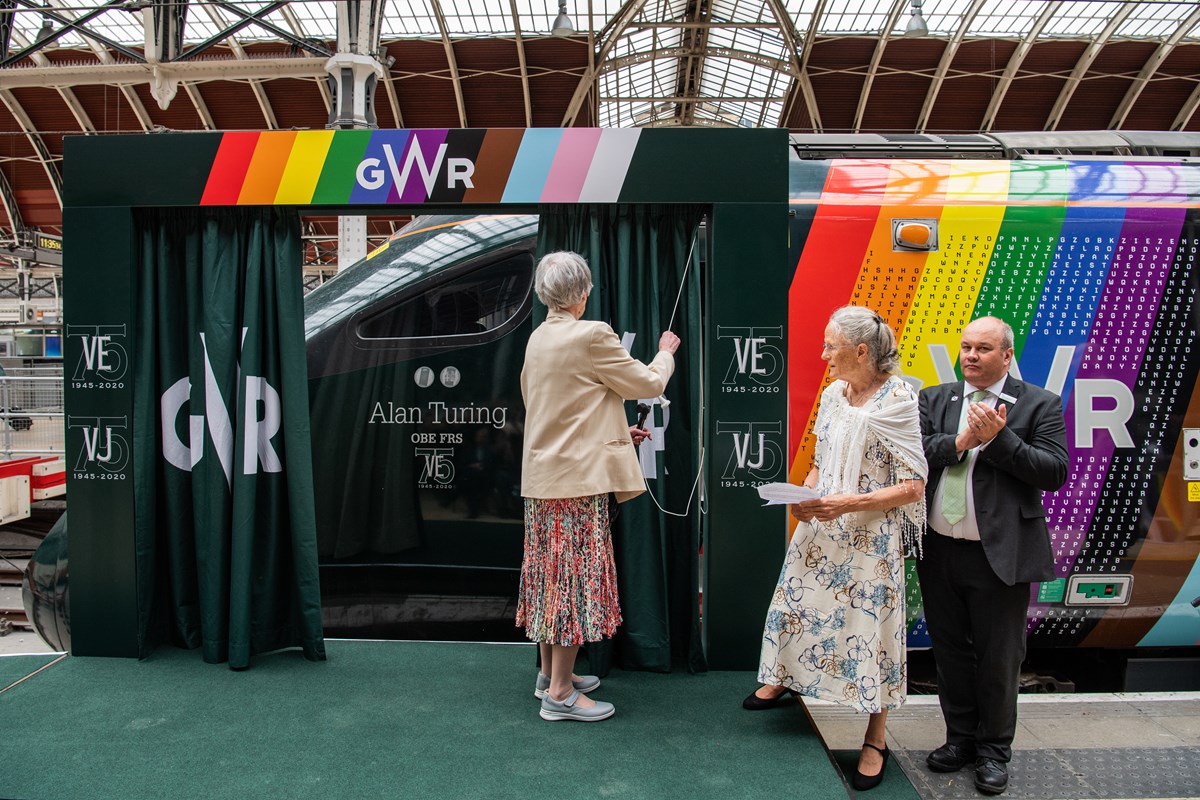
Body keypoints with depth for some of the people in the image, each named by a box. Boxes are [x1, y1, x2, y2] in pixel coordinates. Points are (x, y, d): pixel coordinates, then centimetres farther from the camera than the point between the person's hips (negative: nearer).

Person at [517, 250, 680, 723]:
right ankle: (560, 693, 7)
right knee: (575, 576, -1)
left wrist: (616, 433, 21)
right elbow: (649, 384, -5)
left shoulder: (538, 339, 10)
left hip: (542, 478, 8)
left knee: (550, 574, 16)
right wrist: (666, 353, 15)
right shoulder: (591, 336, -15)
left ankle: (550, 673, 29)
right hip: (578, 478, -8)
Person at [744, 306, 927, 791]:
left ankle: (876, 740, 22)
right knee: (800, 600, 16)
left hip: (871, 536, -6)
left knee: (871, 625, 4)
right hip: (821, 527, 6)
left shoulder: (898, 400, -16)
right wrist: (804, 495, -4)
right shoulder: (832, 394, 3)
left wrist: (848, 504, -23)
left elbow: (912, 487, -16)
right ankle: (784, 678, 43)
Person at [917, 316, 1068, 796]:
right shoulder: (934, 399, 7)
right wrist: (962, 440, -18)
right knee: (950, 651, 16)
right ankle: (961, 737, 34)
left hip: (1002, 554, -3)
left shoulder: (1039, 405, -2)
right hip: (940, 552, 3)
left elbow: (1055, 472, -11)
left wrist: (998, 438, -18)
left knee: (998, 658, 9)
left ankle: (994, 749, 28)